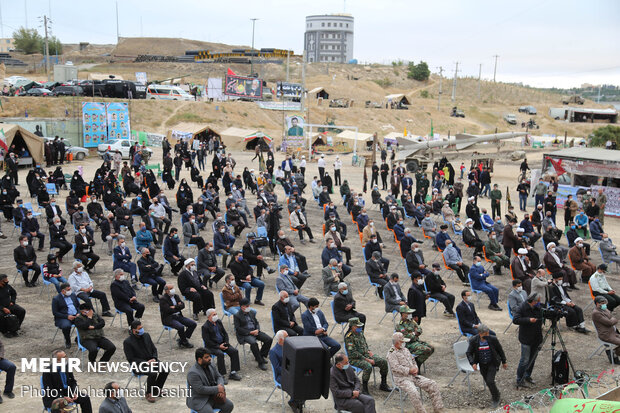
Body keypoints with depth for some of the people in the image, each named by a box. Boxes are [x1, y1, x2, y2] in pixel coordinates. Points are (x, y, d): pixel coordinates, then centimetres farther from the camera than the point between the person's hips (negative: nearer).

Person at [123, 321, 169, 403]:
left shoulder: (146, 335, 8)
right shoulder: (127, 342, -10)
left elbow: (154, 349, 14)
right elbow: (131, 359, -12)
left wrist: (154, 359, -8)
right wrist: (146, 362, -19)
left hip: (151, 360, 6)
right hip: (138, 365, -6)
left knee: (165, 370, -18)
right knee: (153, 373, -33)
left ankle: (157, 390, 4)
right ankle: (148, 393, -9)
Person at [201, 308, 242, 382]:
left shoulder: (219, 322, 8)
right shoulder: (205, 327, -13)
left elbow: (225, 333, 15)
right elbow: (207, 341, -16)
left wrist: (226, 343, -2)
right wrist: (218, 346, -19)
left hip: (222, 343, 7)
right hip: (212, 346, -6)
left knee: (234, 351, -14)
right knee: (220, 354, -34)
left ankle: (233, 373, -7)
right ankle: (222, 376, -24)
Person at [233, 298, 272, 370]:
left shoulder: (252, 313, 17)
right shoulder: (237, 315, -3)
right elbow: (238, 328, -10)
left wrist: (257, 330, -5)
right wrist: (250, 332, -16)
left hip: (255, 331, 6)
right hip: (245, 334, -6)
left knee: (269, 339, -14)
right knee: (253, 343, -36)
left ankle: (261, 356, 5)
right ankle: (260, 362, -24)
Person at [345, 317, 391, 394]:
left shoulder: (360, 332, 8)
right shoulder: (349, 337, -18)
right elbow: (353, 353, -20)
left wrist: (369, 351, 5)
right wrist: (367, 360, -20)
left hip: (366, 354, 8)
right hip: (355, 359, -8)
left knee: (384, 362, -7)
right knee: (368, 367, -36)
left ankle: (383, 385, 7)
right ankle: (364, 389, -19)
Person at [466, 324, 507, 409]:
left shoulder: (493, 339, -18)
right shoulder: (473, 341, -16)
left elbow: (500, 350, -2)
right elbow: (469, 353, -8)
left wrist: (504, 362, 7)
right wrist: (473, 363, -24)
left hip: (492, 363, -3)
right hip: (482, 365, 3)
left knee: (490, 381, -14)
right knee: (487, 382, 13)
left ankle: (496, 399, 9)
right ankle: (495, 394, 41)